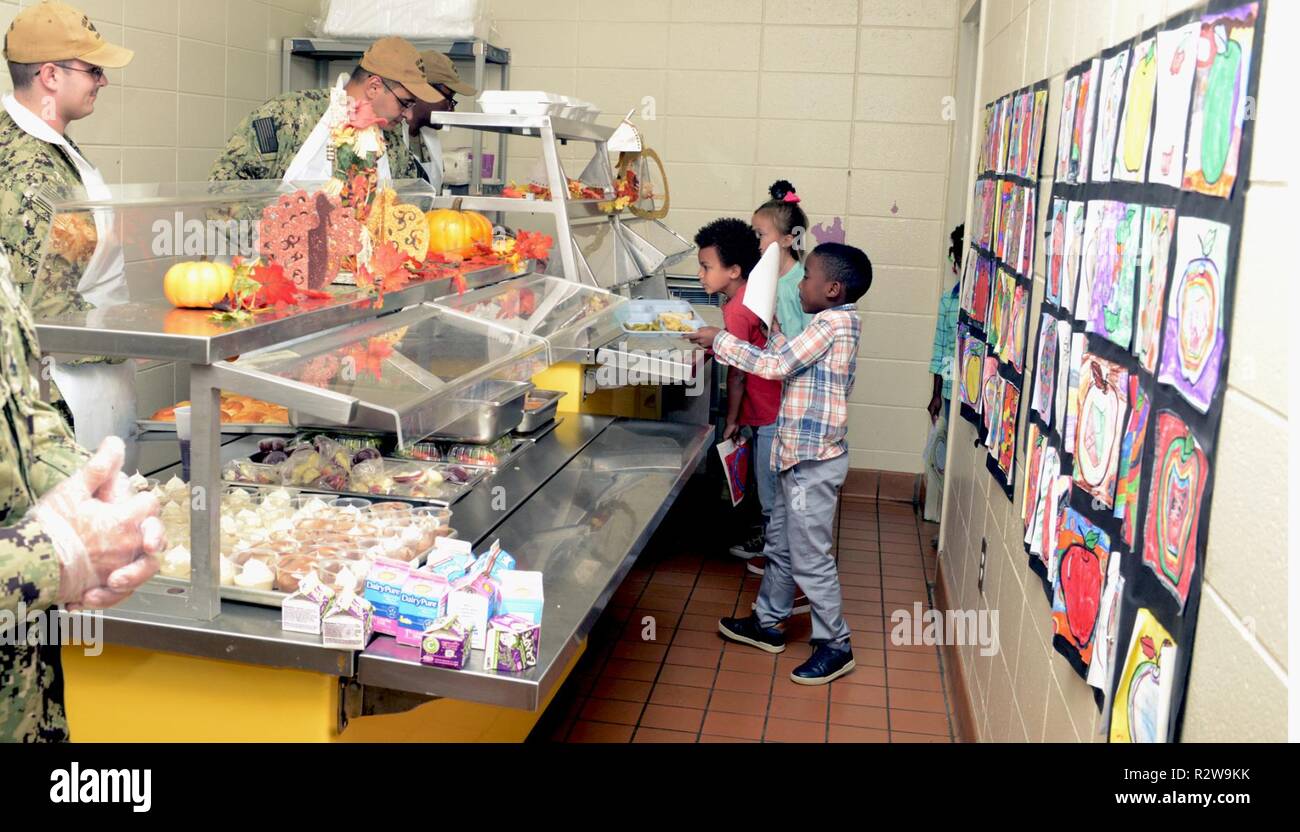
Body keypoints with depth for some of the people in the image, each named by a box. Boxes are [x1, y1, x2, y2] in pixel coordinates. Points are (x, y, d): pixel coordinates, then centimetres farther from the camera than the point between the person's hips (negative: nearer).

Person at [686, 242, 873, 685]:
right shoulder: (836, 322, 12)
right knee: (781, 543, 20)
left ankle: (835, 646, 12)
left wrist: (718, 340, -15)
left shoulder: (832, 323, -18)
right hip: (804, 455, 10)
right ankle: (767, 623, 34)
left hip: (814, 459, -10)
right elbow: (786, 360, 16)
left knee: (810, 557, -1)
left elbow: (776, 365, -21)